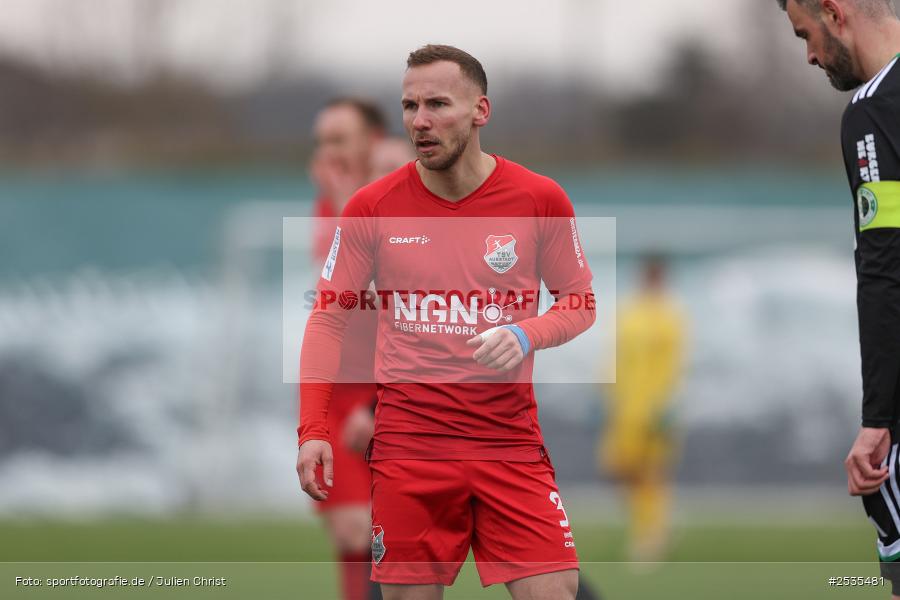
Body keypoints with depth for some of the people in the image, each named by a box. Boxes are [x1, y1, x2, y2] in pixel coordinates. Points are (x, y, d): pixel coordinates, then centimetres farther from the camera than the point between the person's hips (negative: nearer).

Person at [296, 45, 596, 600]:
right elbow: (329, 320, 5)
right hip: (407, 445, 0)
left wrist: (525, 336, -14)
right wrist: (313, 430, -5)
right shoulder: (373, 206, -1)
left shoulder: (541, 199, -2)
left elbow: (580, 304, 8)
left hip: (511, 444, 0)